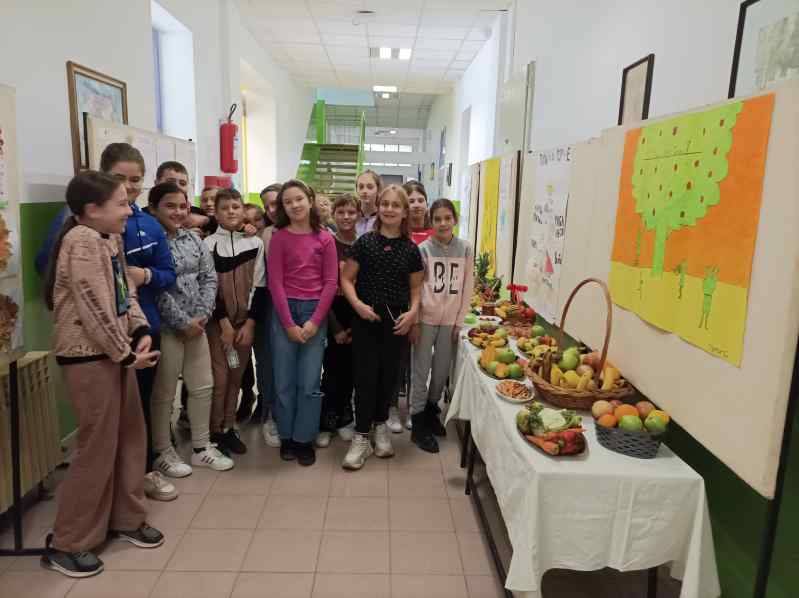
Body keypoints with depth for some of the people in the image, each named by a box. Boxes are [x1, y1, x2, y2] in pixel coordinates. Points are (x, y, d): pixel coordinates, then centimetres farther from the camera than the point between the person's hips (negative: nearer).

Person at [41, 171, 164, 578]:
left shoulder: (111, 239, 11)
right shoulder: (81, 240, -18)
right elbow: (95, 308, -21)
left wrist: (141, 333, -5)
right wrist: (126, 354, -14)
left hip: (115, 352, 9)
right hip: (88, 357, -9)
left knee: (131, 436, 15)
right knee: (98, 447, -1)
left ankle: (126, 519, 32)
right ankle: (66, 544, 16)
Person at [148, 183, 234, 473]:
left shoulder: (194, 239, 9)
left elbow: (209, 277, 6)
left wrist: (202, 315, -7)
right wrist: (183, 322, -15)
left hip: (196, 324, 6)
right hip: (165, 327, -6)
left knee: (203, 386, 12)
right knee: (164, 393, 6)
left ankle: (201, 447, 27)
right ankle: (163, 452, 23)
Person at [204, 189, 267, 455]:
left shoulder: (256, 243, 4)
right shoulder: (209, 244, -2)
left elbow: (259, 286, 1)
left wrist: (250, 323, -5)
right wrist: (224, 322, -10)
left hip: (246, 321, 2)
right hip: (217, 321, -2)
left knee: (236, 377, 8)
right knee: (219, 378, -2)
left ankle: (229, 428, 21)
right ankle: (215, 432, 11)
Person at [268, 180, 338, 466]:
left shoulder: (325, 238, 2)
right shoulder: (279, 237, 0)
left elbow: (331, 282, 0)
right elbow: (275, 283, -4)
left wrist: (315, 321, -8)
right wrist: (289, 323, -10)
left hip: (315, 312, 0)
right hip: (284, 311, 0)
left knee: (310, 382, 2)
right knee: (284, 381, 6)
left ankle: (305, 439, 16)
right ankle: (287, 437, 22)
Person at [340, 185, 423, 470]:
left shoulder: (411, 249, 3)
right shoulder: (365, 242, -2)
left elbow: (416, 288, 9)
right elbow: (346, 279, 0)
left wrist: (412, 312, -8)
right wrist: (358, 304, -15)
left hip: (396, 321, 2)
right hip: (365, 319, -2)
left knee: (389, 375, 11)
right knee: (365, 376, 0)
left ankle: (380, 426, 31)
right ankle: (361, 437, 10)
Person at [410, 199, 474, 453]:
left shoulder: (465, 249, 1)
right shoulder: (423, 249, -5)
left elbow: (467, 288, 4)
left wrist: (459, 321, 2)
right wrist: (414, 321, -7)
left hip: (450, 321, 2)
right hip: (426, 319, -2)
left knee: (442, 370, 12)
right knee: (421, 370, 2)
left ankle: (431, 410, 34)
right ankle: (418, 424, 12)